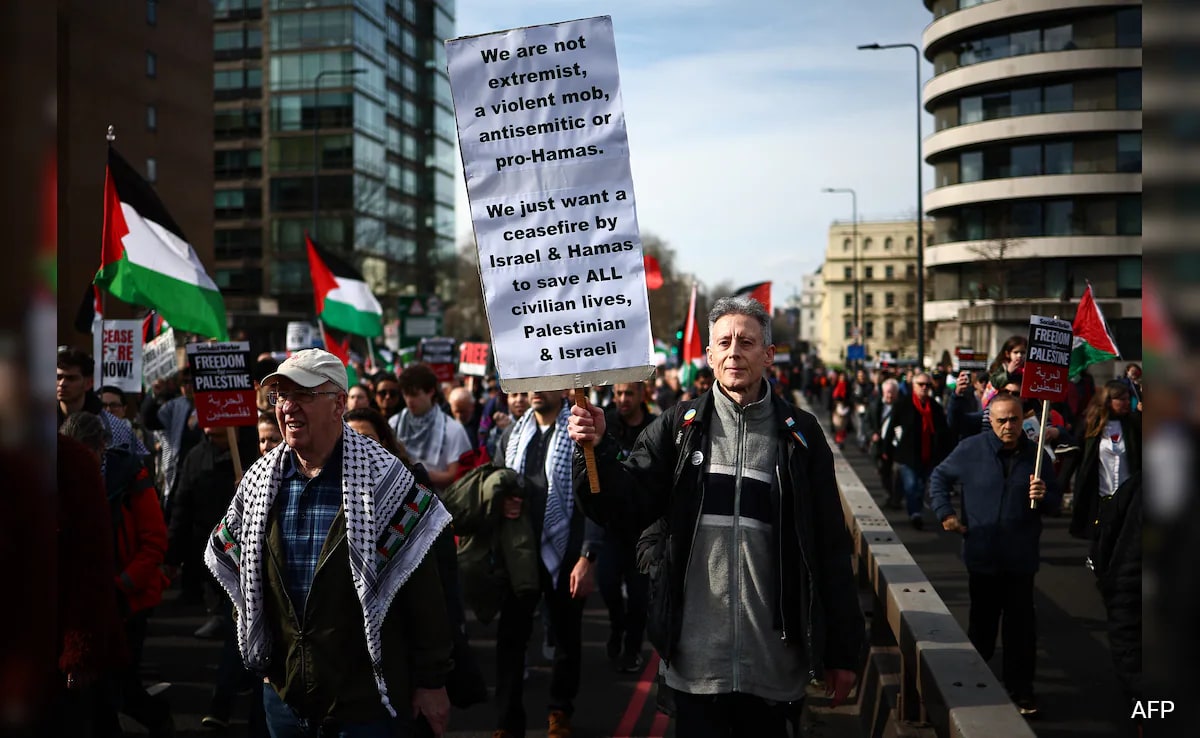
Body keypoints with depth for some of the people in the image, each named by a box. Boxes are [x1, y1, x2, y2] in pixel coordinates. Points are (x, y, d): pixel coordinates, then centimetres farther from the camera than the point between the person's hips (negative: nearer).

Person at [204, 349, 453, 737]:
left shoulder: (383, 477, -13)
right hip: (283, 693, 5)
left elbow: (422, 589, -12)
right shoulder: (258, 480, 2)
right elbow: (224, 556, 17)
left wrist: (431, 682, -11)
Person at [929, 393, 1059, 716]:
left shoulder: (1035, 454, 2)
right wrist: (945, 513, -1)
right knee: (982, 623, 11)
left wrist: (1043, 496, -15)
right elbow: (939, 477, 10)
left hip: (1021, 559, 1)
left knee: (1021, 627, 4)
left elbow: (1055, 504, 8)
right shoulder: (971, 449, -3)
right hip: (982, 556, -1)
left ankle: (1020, 690, 15)